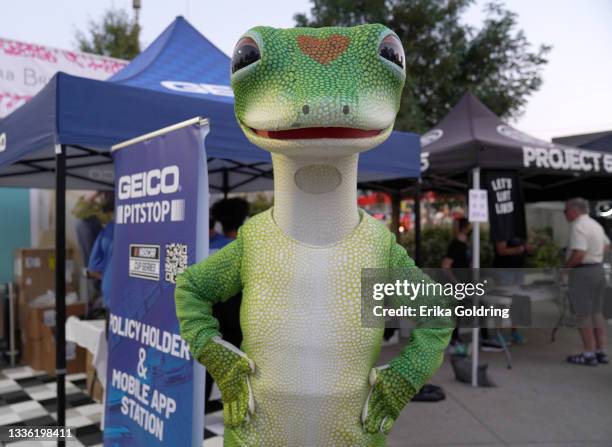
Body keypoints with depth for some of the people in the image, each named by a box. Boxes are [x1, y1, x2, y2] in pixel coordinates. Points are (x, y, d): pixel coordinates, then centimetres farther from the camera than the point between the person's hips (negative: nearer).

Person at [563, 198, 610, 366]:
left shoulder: (578, 226, -17)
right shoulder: (595, 224, 14)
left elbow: (579, 254, -26)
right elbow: (606, 245, 27)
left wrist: (566, 266, -12)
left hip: (582, 273, -9)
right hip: (598, 270, 9)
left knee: (583, 315, -1)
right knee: (597, 313, 14)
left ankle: (589, 354, 4)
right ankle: (601, 352, 20)